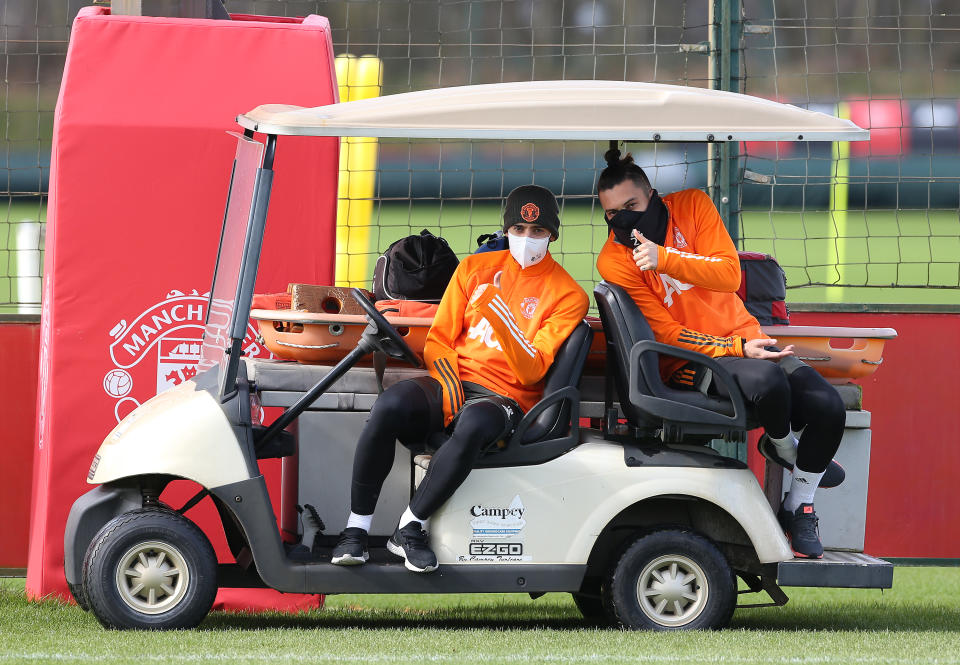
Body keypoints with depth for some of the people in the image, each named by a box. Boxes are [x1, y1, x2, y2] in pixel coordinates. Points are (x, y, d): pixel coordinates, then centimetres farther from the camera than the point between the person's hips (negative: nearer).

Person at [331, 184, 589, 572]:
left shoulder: (568, 296, 2)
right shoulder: (476, 268, 14)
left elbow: (531, 372, -7)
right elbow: (438, 339, 12)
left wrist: (504, 323, -24)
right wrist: (447, 380, -9)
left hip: (503, 399, -3)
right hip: (451, 387, 3)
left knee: (473, 425, -41)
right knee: (390, 405, -32)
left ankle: (410, 528, -27)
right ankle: (356, 528, -23)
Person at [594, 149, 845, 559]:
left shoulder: (692, 206, 0)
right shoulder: (614, 261, -9)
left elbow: (730, 275, -13)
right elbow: (667, 334, -12)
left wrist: (664, 258, -26)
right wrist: (736, 350, -21)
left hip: (745, 338, 4)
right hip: (690, 360, -4)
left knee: (827, 407, -18)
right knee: (769, 381, -36)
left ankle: (798, 509, 3)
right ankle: (784, 448, -1)